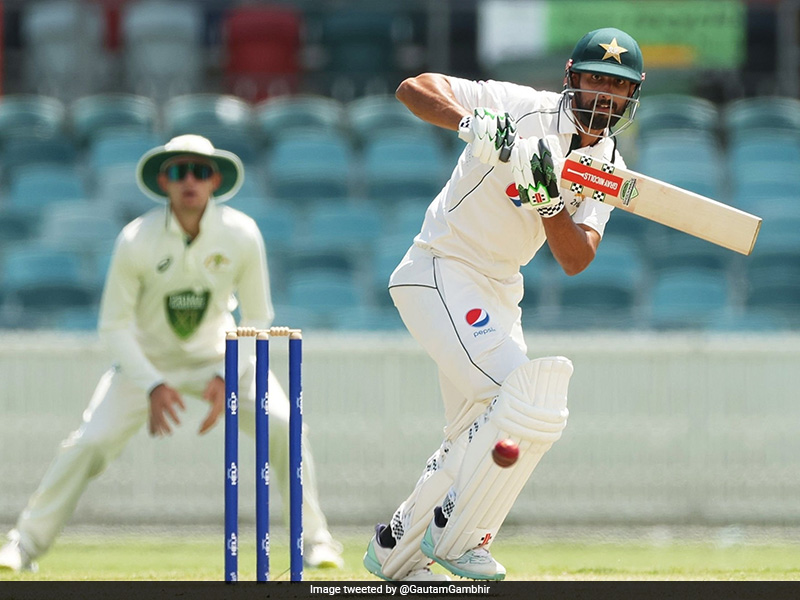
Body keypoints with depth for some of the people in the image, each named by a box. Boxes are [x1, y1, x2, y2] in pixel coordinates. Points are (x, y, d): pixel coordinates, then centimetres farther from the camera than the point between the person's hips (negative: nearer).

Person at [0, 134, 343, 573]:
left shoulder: (241, 235, -17)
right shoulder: (137, 240, -22)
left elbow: (257, 320, -7)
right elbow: (114, 326, -15)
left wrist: (225, 377, -22)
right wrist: (152, 386, -26)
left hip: (219, 355, 1)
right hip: (147, 358, -1)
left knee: (282, 426, -18)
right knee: (90, 442, -17)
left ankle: (313, 539, -2)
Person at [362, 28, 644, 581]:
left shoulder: (606, 167, 2)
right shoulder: (523, 110, -16)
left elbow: (576, 260, -9)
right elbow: (413, 87, -23)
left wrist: (546, 200, -26)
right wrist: (471, 121, -41)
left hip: (498, 290, 8)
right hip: (441, 272, -8)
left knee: (478, 441, 15)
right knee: (531, 399, -21)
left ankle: (396, 549, 31)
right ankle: (453, 536, -9)